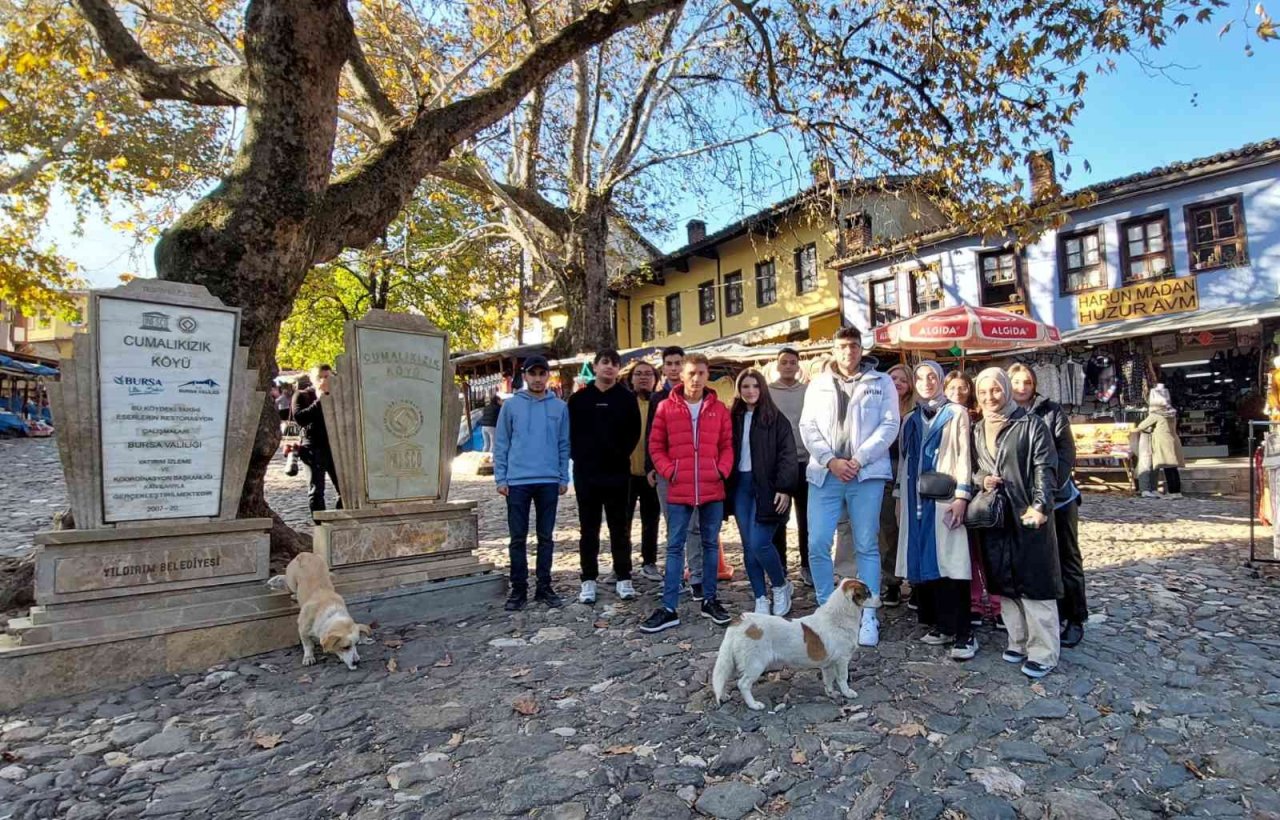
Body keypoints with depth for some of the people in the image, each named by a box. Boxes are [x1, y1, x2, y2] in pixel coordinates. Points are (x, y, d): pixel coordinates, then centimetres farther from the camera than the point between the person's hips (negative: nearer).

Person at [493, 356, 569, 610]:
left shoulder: (560, 407, 5)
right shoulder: (511, 406, 1)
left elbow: (564, 445, 7)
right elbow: (500, 444, 2)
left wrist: (564, 478, 2)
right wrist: (500, 478, -3)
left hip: (549, 481, 1)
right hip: (517, 481, -1)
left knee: (546, 537, 10)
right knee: (518, 538, 5)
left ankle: (544, 586, 20)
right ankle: (518, 589, 16)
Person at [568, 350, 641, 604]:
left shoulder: (627, 399, 4)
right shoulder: (578, 399, 6)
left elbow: (634, 432, 2)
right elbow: (570, 432, 6)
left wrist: (621, 454, -9)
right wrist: (578, 456, -5)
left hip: (617, 472, -1)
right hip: (586, 472, 1)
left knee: (620, 527, 6)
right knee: (588, 528, 8)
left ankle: (624, 578, 16)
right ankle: (589, 580, 16)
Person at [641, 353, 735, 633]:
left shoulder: (719, 409, 5)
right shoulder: (666, 407, 1)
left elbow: (727, 446, 8)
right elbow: (655, 446, 3)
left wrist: (722, 471, -7)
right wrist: (668, 471, -9)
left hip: (713, 489, 2)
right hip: (679, 490, -1)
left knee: (711, 544, 12)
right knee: (674, 546, 3)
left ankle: (709, 600, 27)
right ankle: (668, 609, 9)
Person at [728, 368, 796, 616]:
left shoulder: (775, 418, -2)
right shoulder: (734, 418, 11)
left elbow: (787, 454, -7)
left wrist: (784, 488, -15)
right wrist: (726, 487, 4)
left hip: (766, 487, -4)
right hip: (740, 486, 5)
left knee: (759, 543, -10)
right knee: (749, 546, 6)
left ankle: (781, 587, 16)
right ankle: (760, 599, 18)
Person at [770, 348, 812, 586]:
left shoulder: (809, 391, 5)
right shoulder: (766, 392, 3)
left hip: (805, 461, 1)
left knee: (806, 517, 7)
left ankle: (807, 565, 18)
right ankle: (779, 566, 19)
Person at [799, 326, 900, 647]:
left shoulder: (881, 383, 8)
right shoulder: (818, 385, 14)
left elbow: (889, 426, -1)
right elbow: (808, 427, 5)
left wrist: (859, 459, -12)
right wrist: (831, 460, -9)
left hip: (867, 474, -2)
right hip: (825, 474, 2)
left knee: (866, 546, 4)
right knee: (817, 545, -1)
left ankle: (868, 616, 14)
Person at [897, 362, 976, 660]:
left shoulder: (957, 413, 4)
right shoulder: (910, 420, 17)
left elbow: (964, 456, -3)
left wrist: (962, 496, -12)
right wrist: (900, 496, 13)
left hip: (945, 498, -4)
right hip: (916, 499, 5)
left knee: (951, 562, -8)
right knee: (924, 562, 3)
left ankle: (963, 632, -3)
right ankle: (941, 624, 13)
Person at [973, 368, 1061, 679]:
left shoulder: (1031, 425, -2)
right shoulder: (977, 431, 13)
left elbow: (1045, 469, -9)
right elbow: (972, 468, 20)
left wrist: (1040, 506, -19)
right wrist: (981, 480, -2)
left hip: (1028, 516, -5)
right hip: (993, 516, 5)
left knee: (1034, 583, -2)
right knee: (1004, 583, 9)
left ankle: (1043, 652, 7)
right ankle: (1018, 641, 22)